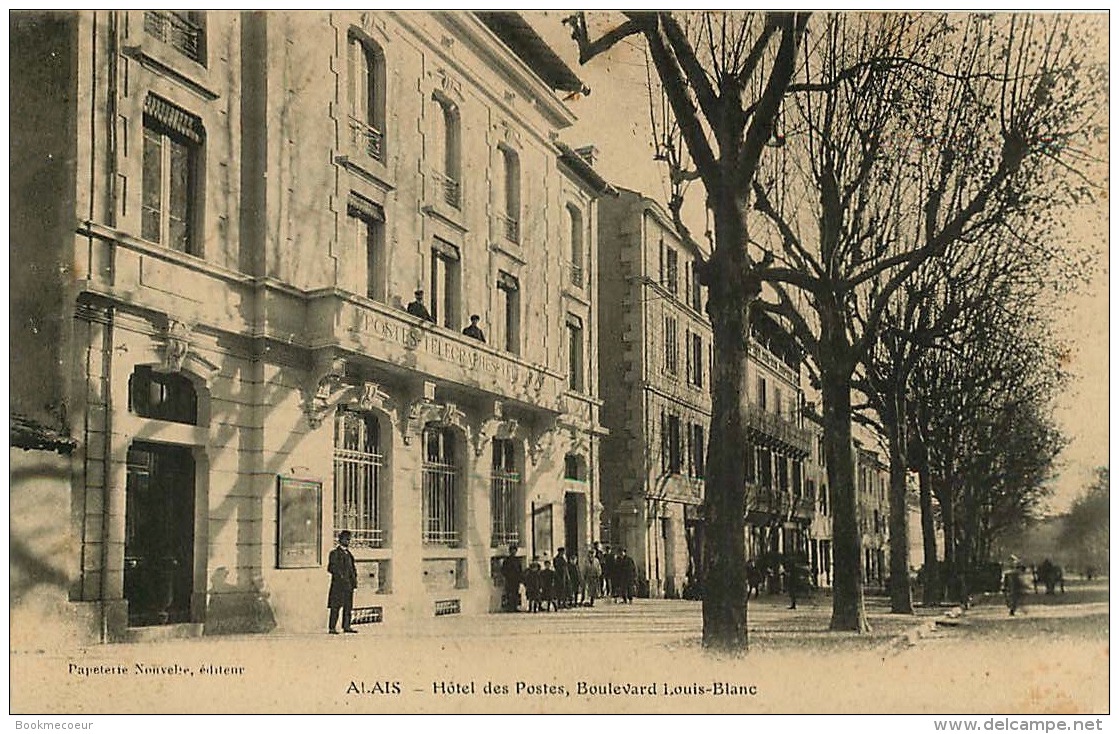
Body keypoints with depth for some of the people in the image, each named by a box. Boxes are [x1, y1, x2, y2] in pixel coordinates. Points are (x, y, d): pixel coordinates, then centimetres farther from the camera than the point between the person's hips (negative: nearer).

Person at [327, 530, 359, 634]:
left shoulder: (349, 553, 19)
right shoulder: (335, 553, -3)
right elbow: (331, 567, -10)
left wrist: (354, 579, 11)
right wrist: (341, 576, -16)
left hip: (349, 584, 7)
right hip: (338, 583, -7)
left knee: (348, 606, 6)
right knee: (335, 606, -6)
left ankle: (346, 626, 11)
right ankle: (332, 628, -5)